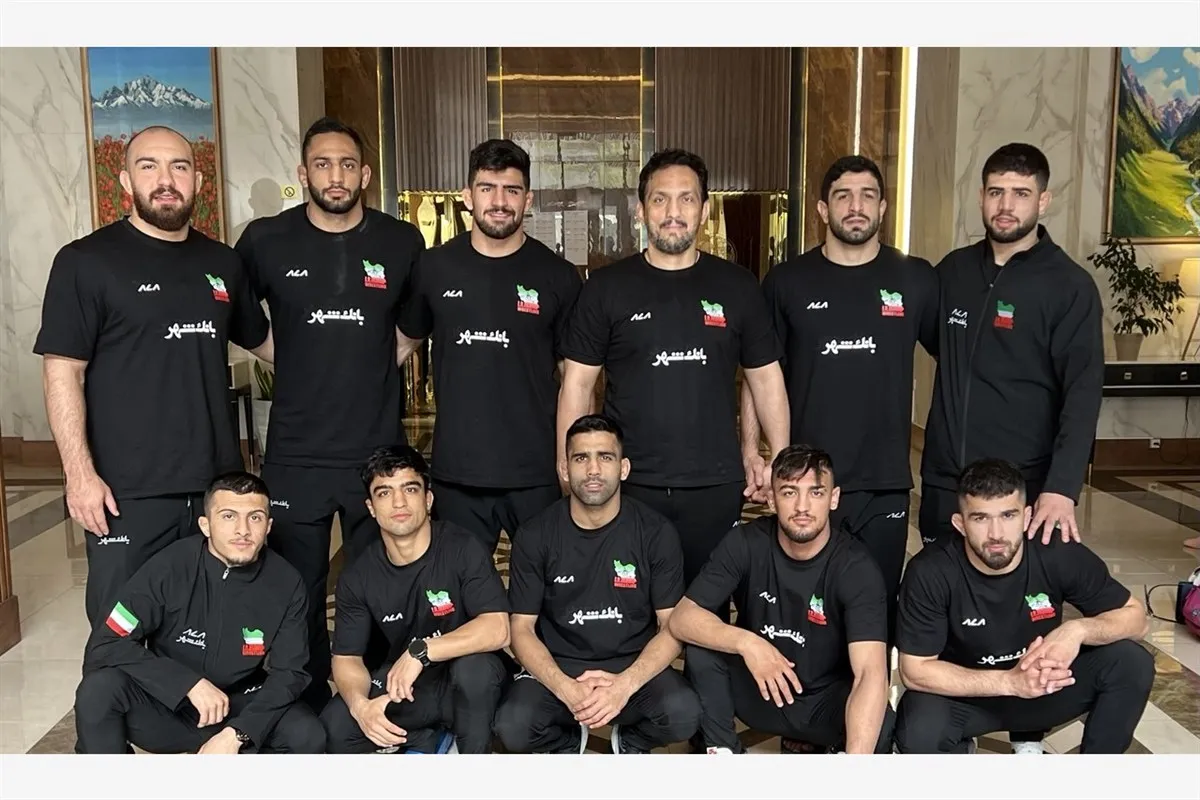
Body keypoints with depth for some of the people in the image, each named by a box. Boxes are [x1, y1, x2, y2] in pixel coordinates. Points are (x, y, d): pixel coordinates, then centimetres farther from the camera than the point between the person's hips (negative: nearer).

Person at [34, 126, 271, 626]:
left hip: (219, 483, 5)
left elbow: (263, 340, 25)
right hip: (127, 492, -4)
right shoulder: (86, 262, -4)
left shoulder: (222, 263, 11)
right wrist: (80, 473, -14)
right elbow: (62, 372, -7)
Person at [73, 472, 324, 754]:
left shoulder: (286, 584, -12)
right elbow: (103, 646, -20)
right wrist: (190, 683, -28)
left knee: (308, 736, -27)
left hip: (242, 710, 1)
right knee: (98, 689, -29)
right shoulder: (170, 567, -18)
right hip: (166, 704, -1)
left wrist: (236, 734, -23)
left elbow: (288, 673, -8)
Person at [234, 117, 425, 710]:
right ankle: (309, 713, 30)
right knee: (299, 598, 11)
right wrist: (287, 359, 7)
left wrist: (376, 364, 8)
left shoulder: (402, 243, 1)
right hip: (295, 455, 0)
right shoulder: (266, 240, -1)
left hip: (378, 451, 0)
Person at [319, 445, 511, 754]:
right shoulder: (357, 577, -6)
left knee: (475, 666, -37)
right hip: (401, 686, 3)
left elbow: (497, 630, -26)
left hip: (467, 686, -3)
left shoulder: (462, 549, -17)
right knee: (333, 729, -23)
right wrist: (359, 704, -28)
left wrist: (420, 651, -35)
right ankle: (430, 736, 5)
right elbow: (346, 657, -7)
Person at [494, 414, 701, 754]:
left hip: (634, 666, 0)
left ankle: (631, 739, 8)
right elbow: (522, 628, -3)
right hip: (557, 667, 0)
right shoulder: (535, 535, -5)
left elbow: (673, 626, -5)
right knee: (512, 727, -29)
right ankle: (567, 740, 10)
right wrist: (567, 689, -21)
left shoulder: (656, 532, -6)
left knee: (683, 714, -30)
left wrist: (625, 684, -23)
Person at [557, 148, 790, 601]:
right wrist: (570, 469, -3)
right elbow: (577, 383, 2)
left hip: (716, 485, 1)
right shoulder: (606, 288, 0)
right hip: (627, 484, -1)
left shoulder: (737, 286, 4)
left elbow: (766, 378, 8)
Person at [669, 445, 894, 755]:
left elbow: (871, 673, -32)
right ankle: (723, 750, -4)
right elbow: (683, 618, -18)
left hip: (826, 699, -1)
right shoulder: (745, 542, -15)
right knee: (700, 651, -25)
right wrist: (746, 643, -37)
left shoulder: (856, 567, -21)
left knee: (882, 728, -31)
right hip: (757, 689, 2)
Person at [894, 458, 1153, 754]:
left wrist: (1079, 629, -29)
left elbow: (1134, 616, -6)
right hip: (966, 696, -2)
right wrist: (1010, 681, -32)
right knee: (918, 737, -33)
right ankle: (959, 755, 6)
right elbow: (915, 670, -22)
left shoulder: (1061, 556, -20)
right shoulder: (930, 573, -26)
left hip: (1046, 686, 3)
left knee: (1132, 663, -20)